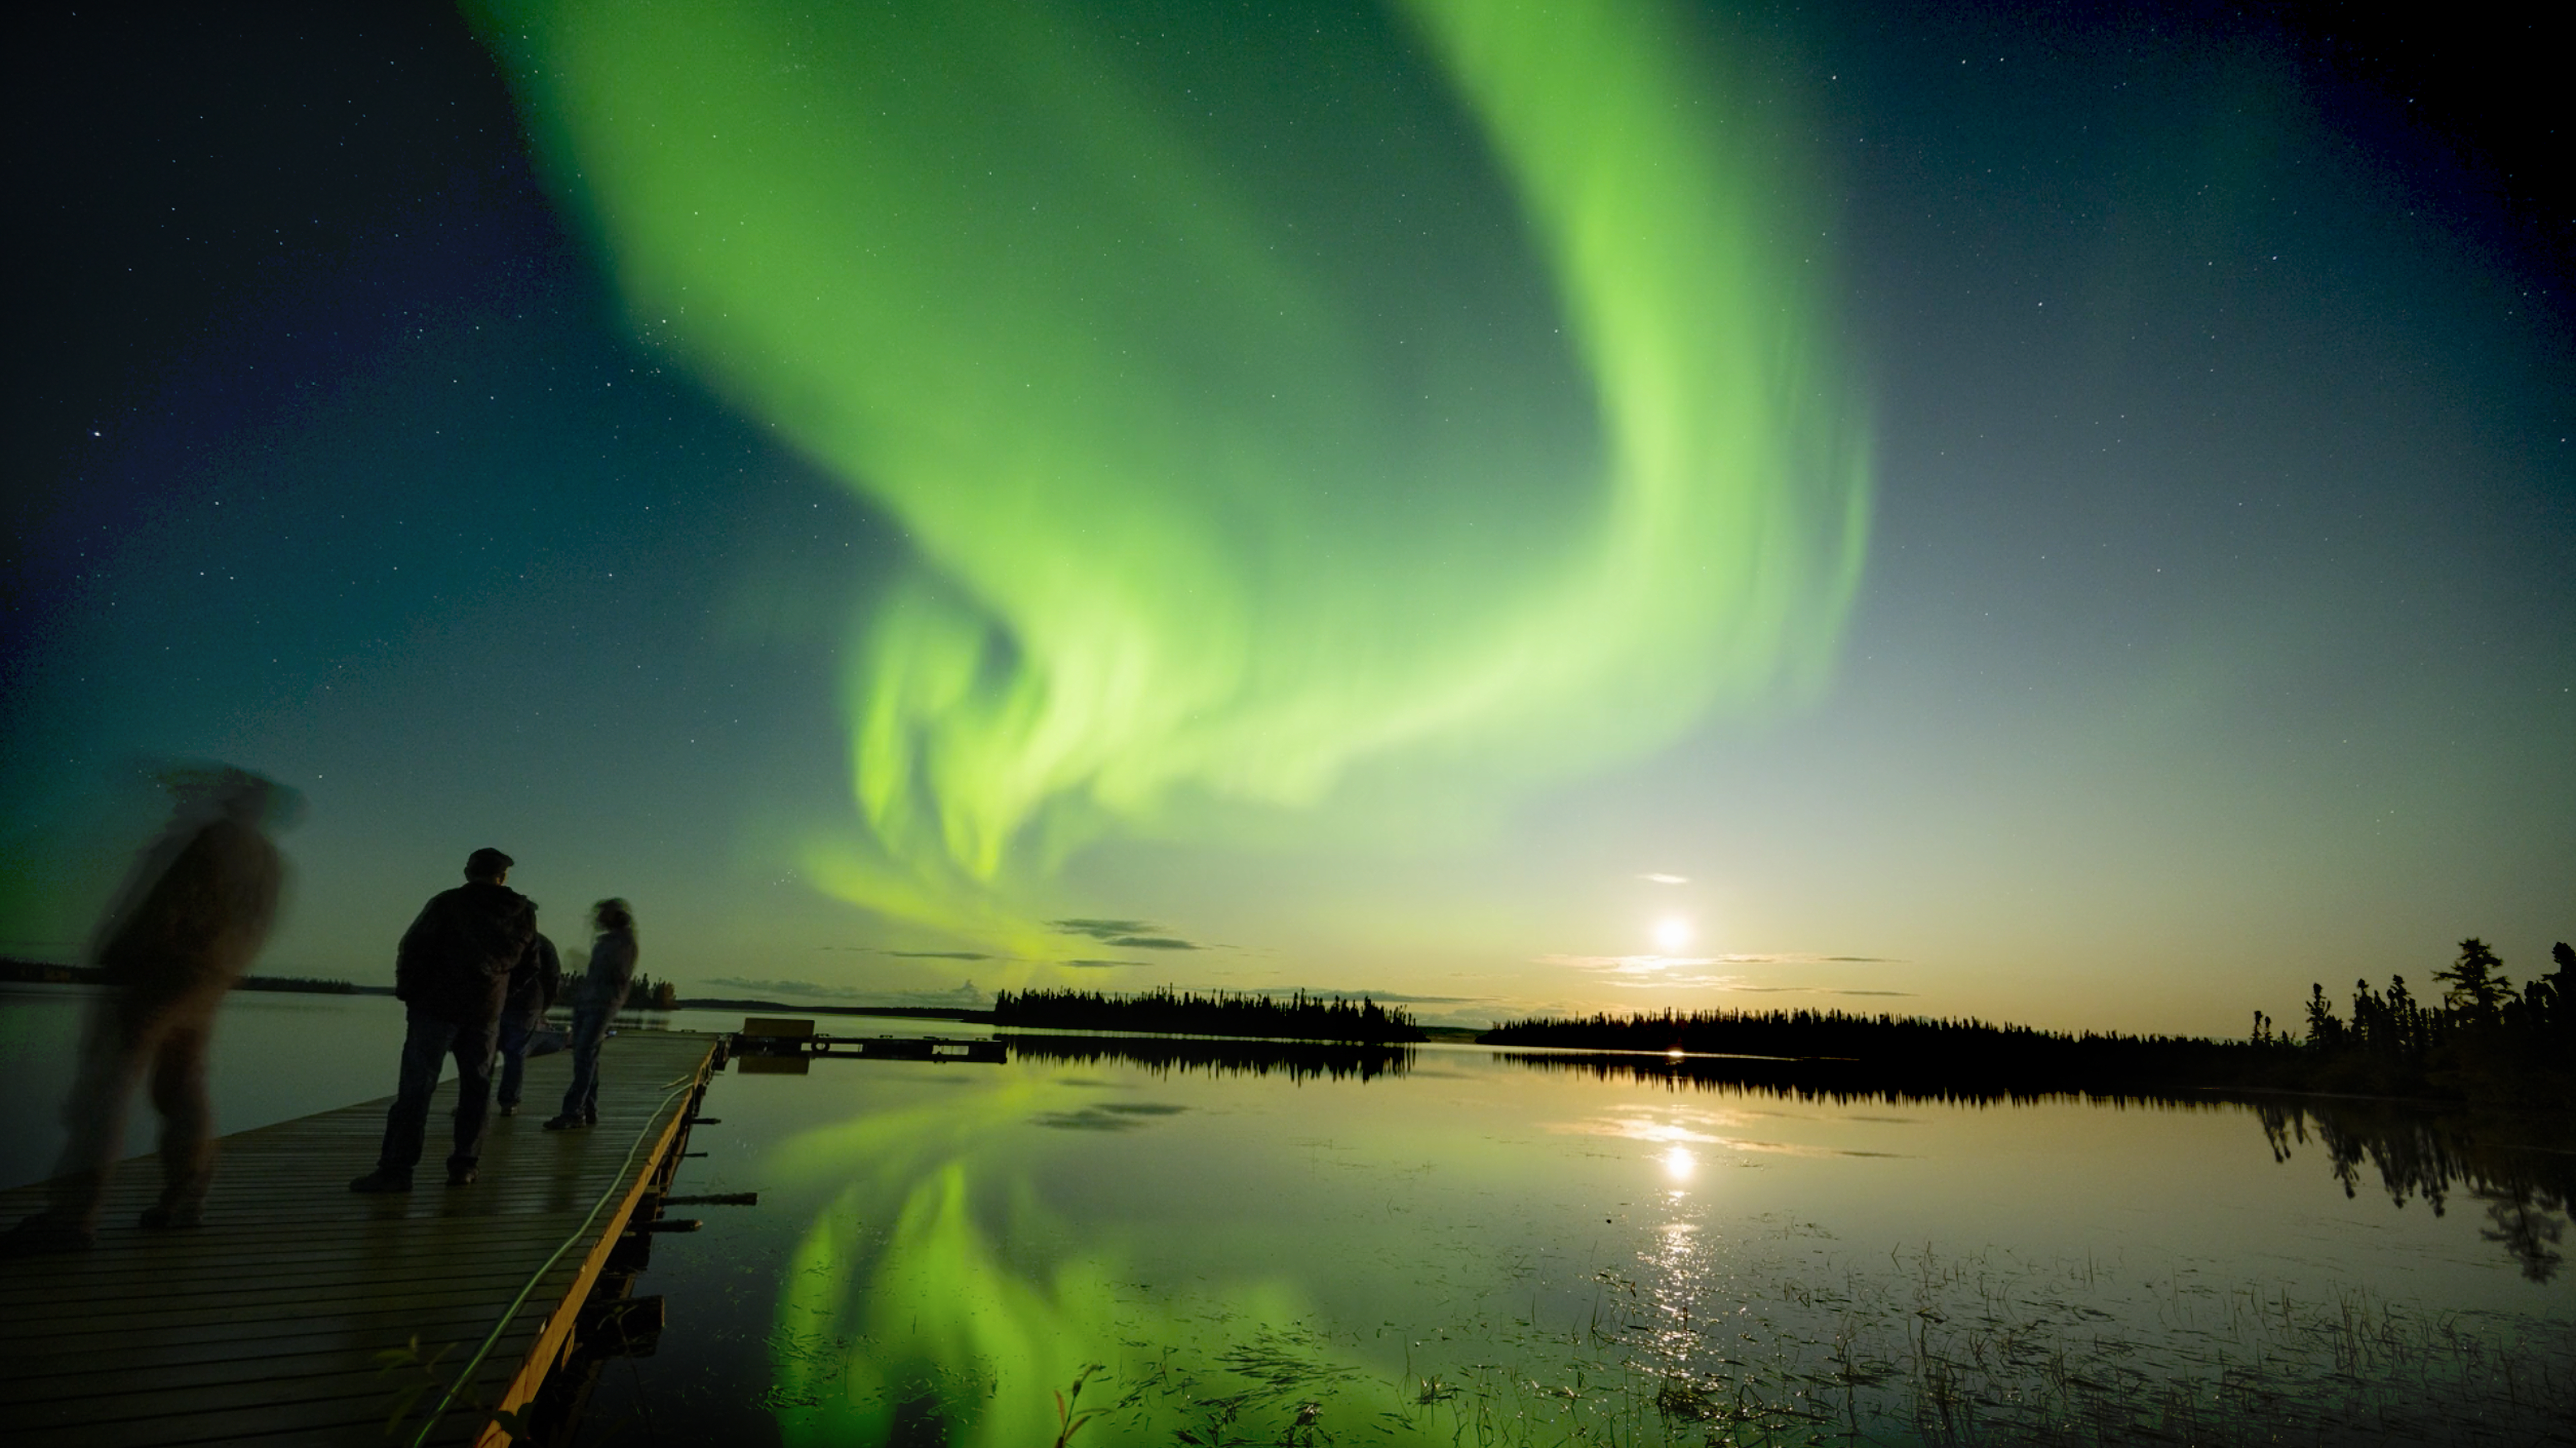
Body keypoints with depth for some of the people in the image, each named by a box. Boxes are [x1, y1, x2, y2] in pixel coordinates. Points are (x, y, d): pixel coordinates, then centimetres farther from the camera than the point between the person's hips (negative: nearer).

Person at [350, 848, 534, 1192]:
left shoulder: (447, 903, -5)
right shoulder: (522, 913, 5)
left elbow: (412, 947, -6)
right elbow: (524, 962, 13)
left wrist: (407, 991, 5)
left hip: (436, 1006, -3)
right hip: (487, 1012, 3)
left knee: (415, 1086, -2)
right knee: (476, 1087, 9)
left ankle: (396, 1168, -5)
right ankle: (464, 1166, 9)